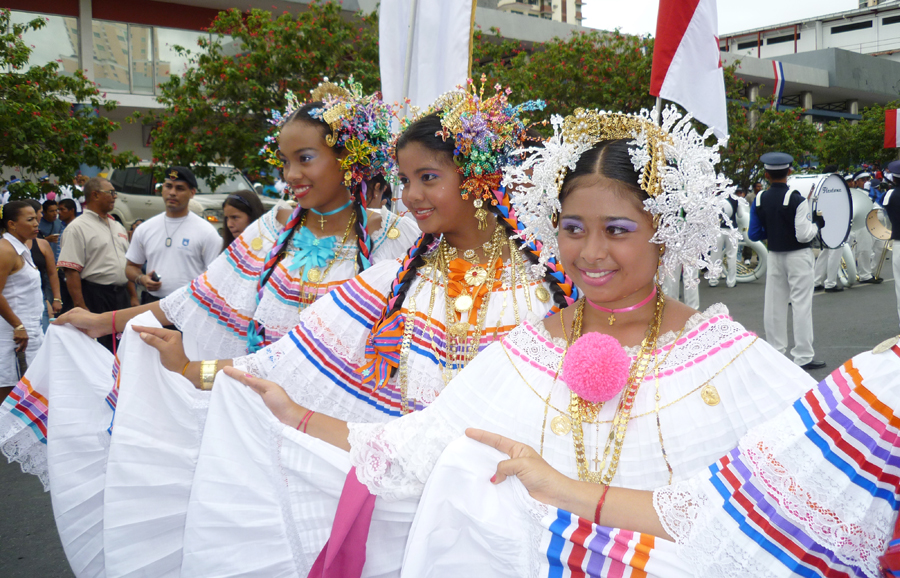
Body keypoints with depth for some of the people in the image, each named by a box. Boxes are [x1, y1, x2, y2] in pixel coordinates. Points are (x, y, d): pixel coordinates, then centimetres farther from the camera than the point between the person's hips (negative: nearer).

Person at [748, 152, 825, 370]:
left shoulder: (759, 200, -2)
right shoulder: (796, 199, -15)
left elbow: (753, 235, 1)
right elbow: (804, 235, -19)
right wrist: (816, 224, 1)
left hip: (774, 257, 5)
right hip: (797, 256, -5)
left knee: (774, 306, 10)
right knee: (801, 305, -1)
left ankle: (775, 352, 18)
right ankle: (803, 356, 2)